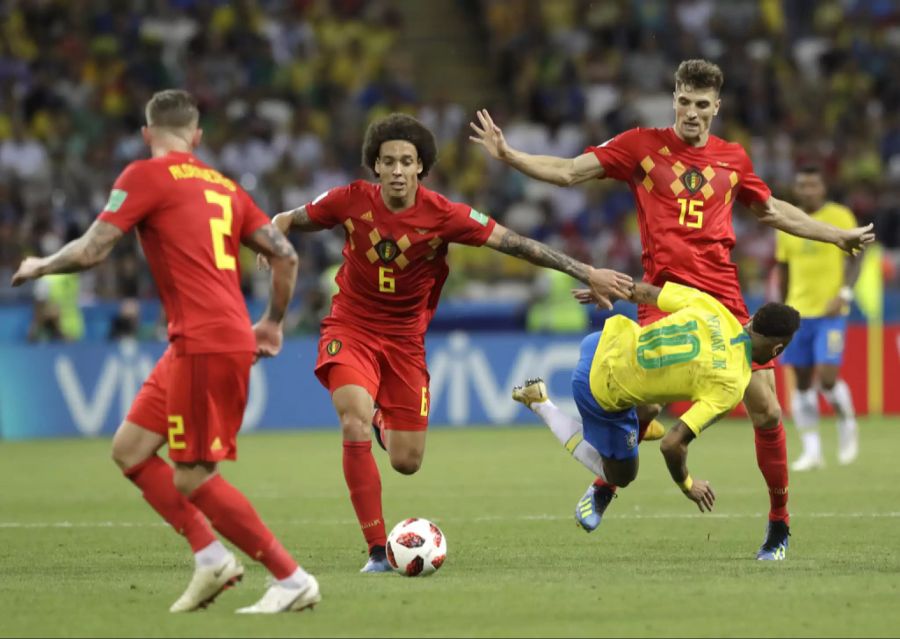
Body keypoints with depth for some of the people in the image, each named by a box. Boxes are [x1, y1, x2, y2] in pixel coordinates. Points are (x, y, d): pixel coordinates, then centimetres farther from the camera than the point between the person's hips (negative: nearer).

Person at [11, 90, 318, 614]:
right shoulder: (224, 186, 17)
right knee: (129, 450, 14)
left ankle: (293, 580, -3)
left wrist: (38, 267, 12)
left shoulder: (146, 176, -3)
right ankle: (211, 557, 9)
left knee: (194, 480, -5)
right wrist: (274, 322, 27)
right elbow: (285, 255, 14)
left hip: (205, 344, -8)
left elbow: (91, 251, -7)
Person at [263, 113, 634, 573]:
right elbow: (288, 221, 4)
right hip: (351, 328, -1)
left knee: (407, 462, 3)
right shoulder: (351, 201, -13)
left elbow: (515, 243, -12)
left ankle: (383, 421, 43)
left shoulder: (442, 215, -16)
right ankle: (377, 551, -20)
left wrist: (587, 274, -13)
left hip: (404, 337, 1)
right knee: (355, 422, -27)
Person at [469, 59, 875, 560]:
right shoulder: (642, 146, 6)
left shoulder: (733, 158, 14)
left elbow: (775, 211, 28)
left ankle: (779, 522, 13)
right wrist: (508, 155, -7)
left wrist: (840, 236, 29)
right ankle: (603, 486, 12)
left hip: (723, 294, 2)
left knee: (766, 409, -3)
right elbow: (569, 172, 4)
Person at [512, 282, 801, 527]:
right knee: (620, 477, 19)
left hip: (610, 338, 7)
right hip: (603, 394, -7)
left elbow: (646, 293, 4)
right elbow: (672, 444, -30)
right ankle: (541, 404, 13)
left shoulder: (712, 307, -11)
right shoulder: (730, 387, -25)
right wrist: (687, 486, -9)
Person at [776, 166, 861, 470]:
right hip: (798, 313, 4)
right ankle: (811, 450, 8)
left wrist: (844, 295, -16)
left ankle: (847, 423, 16)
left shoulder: (840, 217, -3)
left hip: (830, 312, -4)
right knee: (802, 382, 2)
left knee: (827, 378, -13)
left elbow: (854, 260, -2)